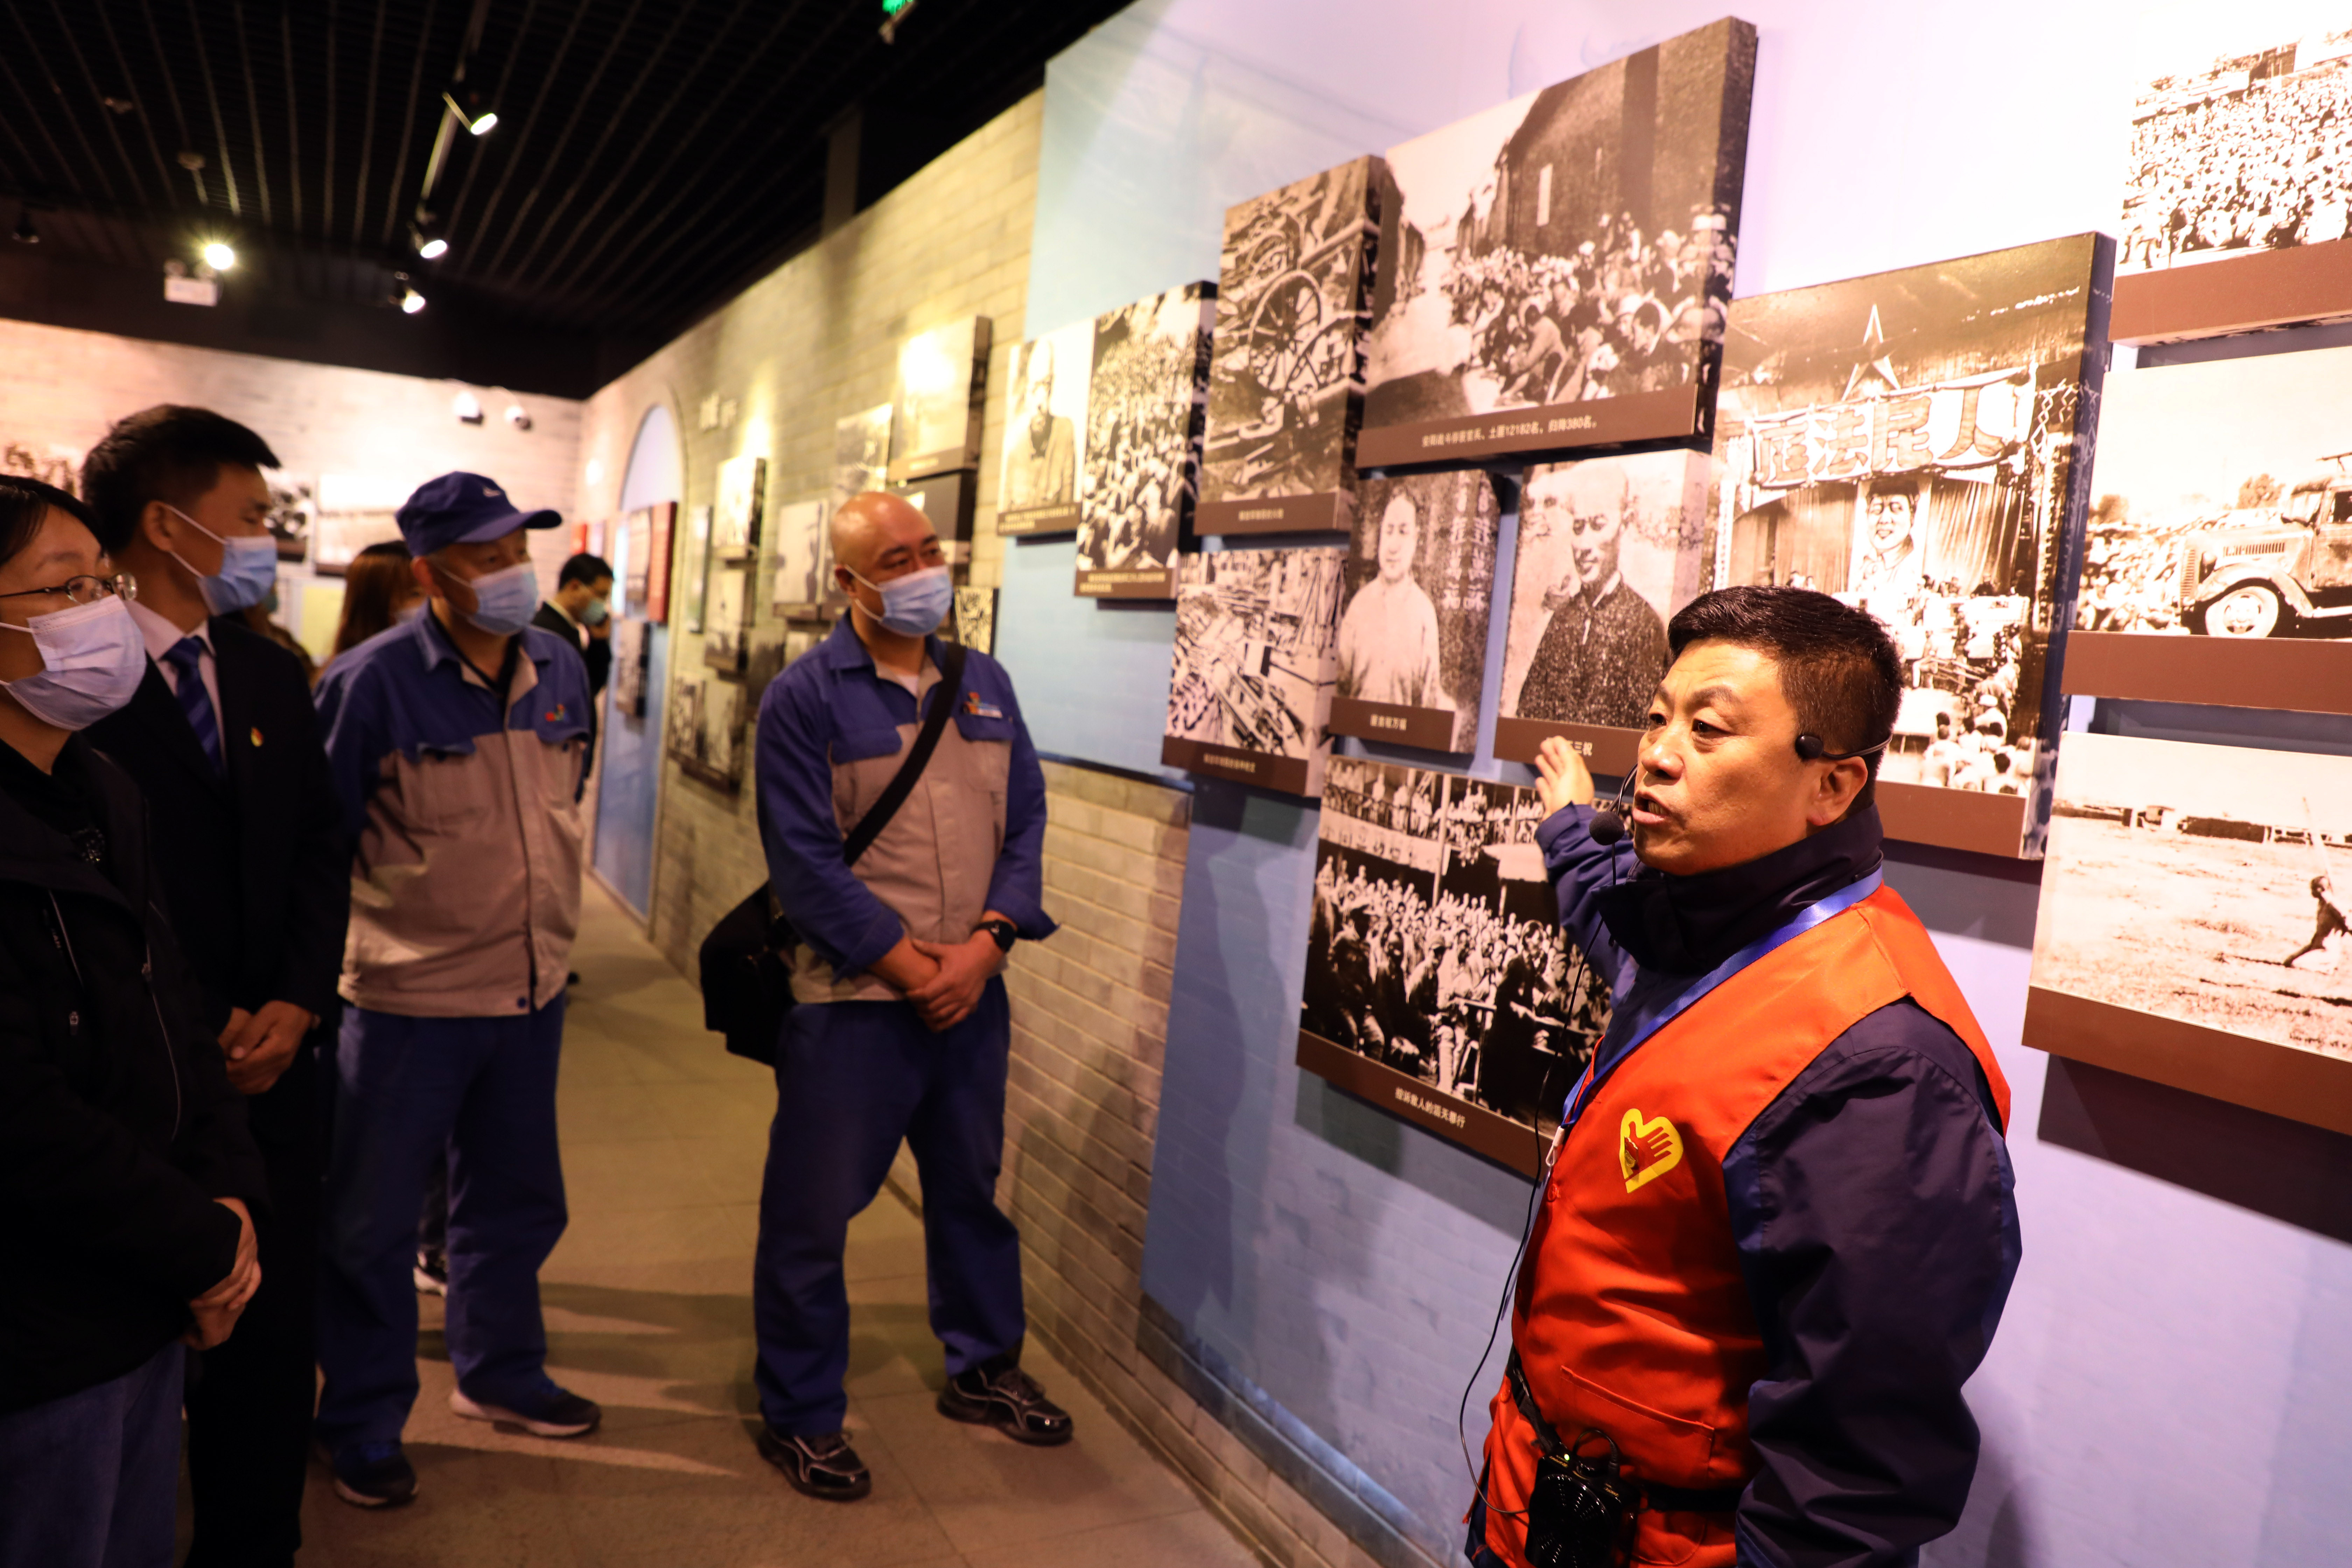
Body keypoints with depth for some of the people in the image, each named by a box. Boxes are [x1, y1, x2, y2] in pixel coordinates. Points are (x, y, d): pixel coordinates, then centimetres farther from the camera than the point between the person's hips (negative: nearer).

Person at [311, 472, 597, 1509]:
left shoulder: (562, 669, 2)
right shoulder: (372, 682, -15)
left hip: (531, 994, 6)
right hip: (409, 998, -5)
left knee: (516, 1200, 20)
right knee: (372, 1222, 9)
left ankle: (498, 1372, 41)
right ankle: (363, 1421, 28)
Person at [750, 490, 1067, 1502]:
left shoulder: (983, 683, 8)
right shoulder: (803, 697, -8)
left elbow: (1024, 820, 5)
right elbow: (805, 861, -13)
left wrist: (986, 943, -9)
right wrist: (909, 967, -15)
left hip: (973, 993, 5)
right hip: (850, 1000, -5)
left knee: (971, 1187, 20)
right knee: (813, 1212, 6)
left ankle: (982, 1368, 40)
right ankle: (798, 1416, 25)